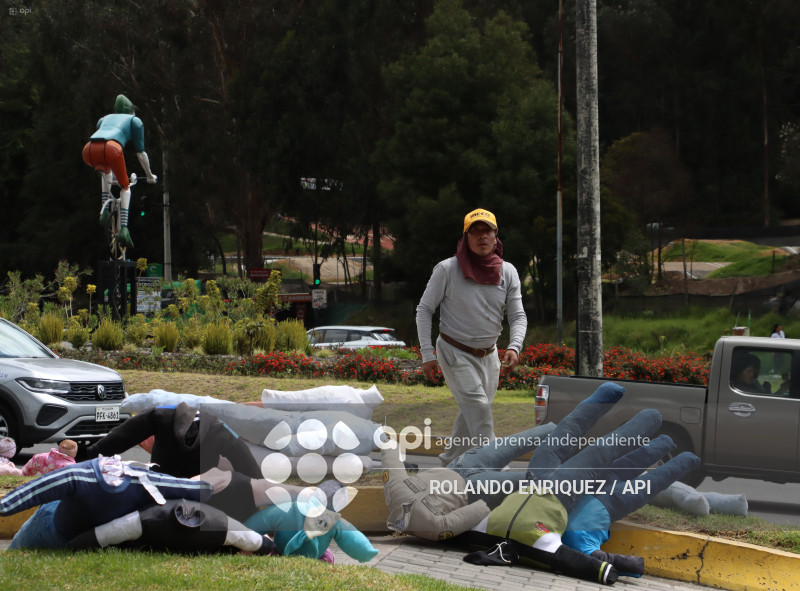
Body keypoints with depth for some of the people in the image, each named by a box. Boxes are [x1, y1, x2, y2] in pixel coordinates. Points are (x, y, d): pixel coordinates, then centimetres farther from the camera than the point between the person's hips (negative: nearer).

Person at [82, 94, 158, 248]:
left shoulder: (105, 119, 40)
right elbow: (140, 153, 26)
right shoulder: (135, 120, 28)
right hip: (111, 149, -4)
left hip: (89, 150, 4)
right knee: (125, 187, 19)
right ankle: (123, 229, 1)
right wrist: (150, 176, 40)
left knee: (106, 169, 40)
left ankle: (105, 204, 17)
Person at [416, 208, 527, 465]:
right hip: (454, 353, -5)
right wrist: (427, 354, -10)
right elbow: (424, 309, -4)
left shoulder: (508, 272, -1)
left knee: (471, 415, 10)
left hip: (488, 356, 5)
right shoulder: (447, 270, -12)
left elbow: (518, 315, -2)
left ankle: (449, 463, 28)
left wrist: (514, 347, -22)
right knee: (478, 408, -18)